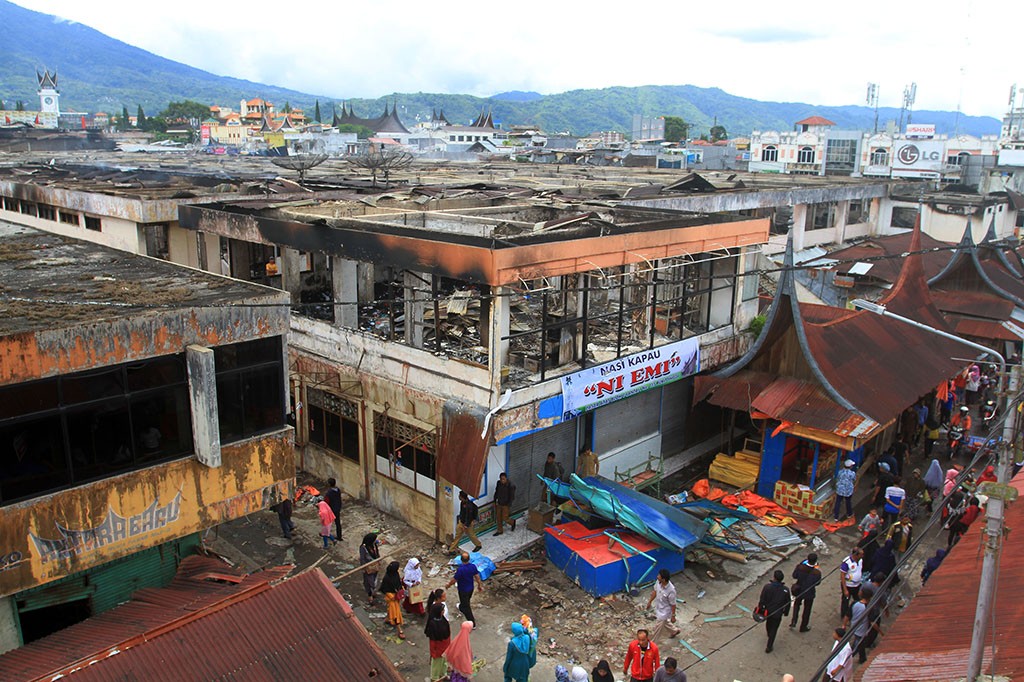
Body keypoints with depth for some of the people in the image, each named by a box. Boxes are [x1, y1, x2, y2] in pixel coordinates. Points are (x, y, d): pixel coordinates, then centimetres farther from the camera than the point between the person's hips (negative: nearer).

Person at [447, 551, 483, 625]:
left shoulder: (460, 569, -34)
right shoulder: (473, 566, -18)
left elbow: (454, 580, -22)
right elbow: (477, 577, -6)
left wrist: (449, 584, -2)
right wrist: (480, 585, 10)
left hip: (463, 590, -6)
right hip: (471, 588, 6)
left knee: (466, 606, 9)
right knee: (467, 600, 33)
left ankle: (472, 623, 16)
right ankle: (461, 607, 63)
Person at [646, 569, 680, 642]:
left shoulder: (671, 590, -37)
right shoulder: (658, 582, -19)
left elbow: (673, 604, -22)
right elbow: (655, 591, 3)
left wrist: (673, 616, -10)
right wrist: (650, 601, 14)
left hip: (664, 611, -7)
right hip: (658, 608, 7)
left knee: (658, 628, 9)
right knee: (664, 623, 30)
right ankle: (674, 630, 56)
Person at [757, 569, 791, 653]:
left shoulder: (767, 587, -24)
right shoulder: (786, 590, -19)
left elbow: (762, 600, -16)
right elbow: (787, 603, -6)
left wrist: (760, 609, 0)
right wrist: (786, 612, 11)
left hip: (767, 611, 1)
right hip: (778, 614, -1)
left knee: (768, 623, 31)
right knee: (774, 629, 15)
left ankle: (769, 635, 59)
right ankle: (769, 647, 21)